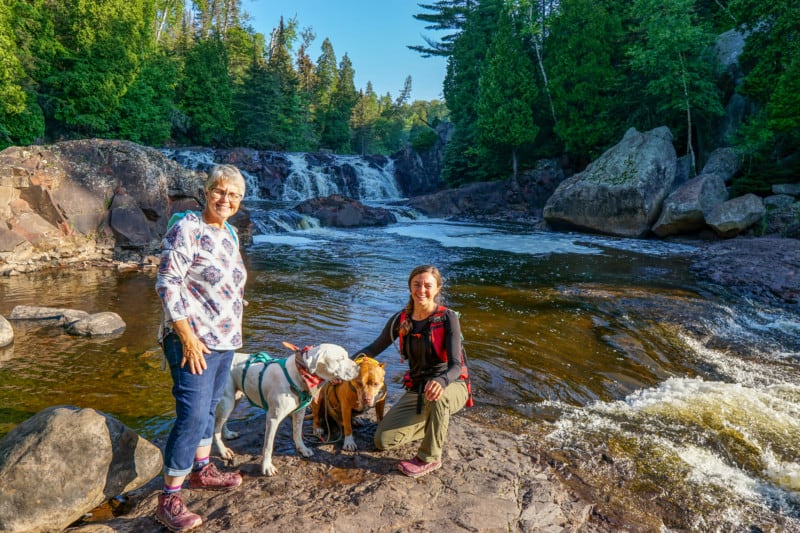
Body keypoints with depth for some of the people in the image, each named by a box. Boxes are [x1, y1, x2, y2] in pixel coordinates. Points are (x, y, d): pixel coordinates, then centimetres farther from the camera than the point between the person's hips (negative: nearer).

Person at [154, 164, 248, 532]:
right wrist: (188, 336, -20)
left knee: (209, 408, 19)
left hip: (225, 340, 8)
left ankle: (202, 470, 36)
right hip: (193, 341, -8)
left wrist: (232, 332, 16)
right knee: (192, 416, -8)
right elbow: (167, 284, -18)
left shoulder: (229, 233, 10)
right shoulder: (186, 229, -14)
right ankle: (169, 499, 5)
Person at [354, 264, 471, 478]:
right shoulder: (401, 320, -3)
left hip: (451, 386, -4)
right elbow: (374, 348, 5)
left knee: (438, 396, -41)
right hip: (416, 389, 4)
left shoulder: (447, 318, -16)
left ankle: (430, 458, -15)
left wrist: (441, 381, -47)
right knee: (383, 441, -9)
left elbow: (456, 365, -24)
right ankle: (432, 425, 18)